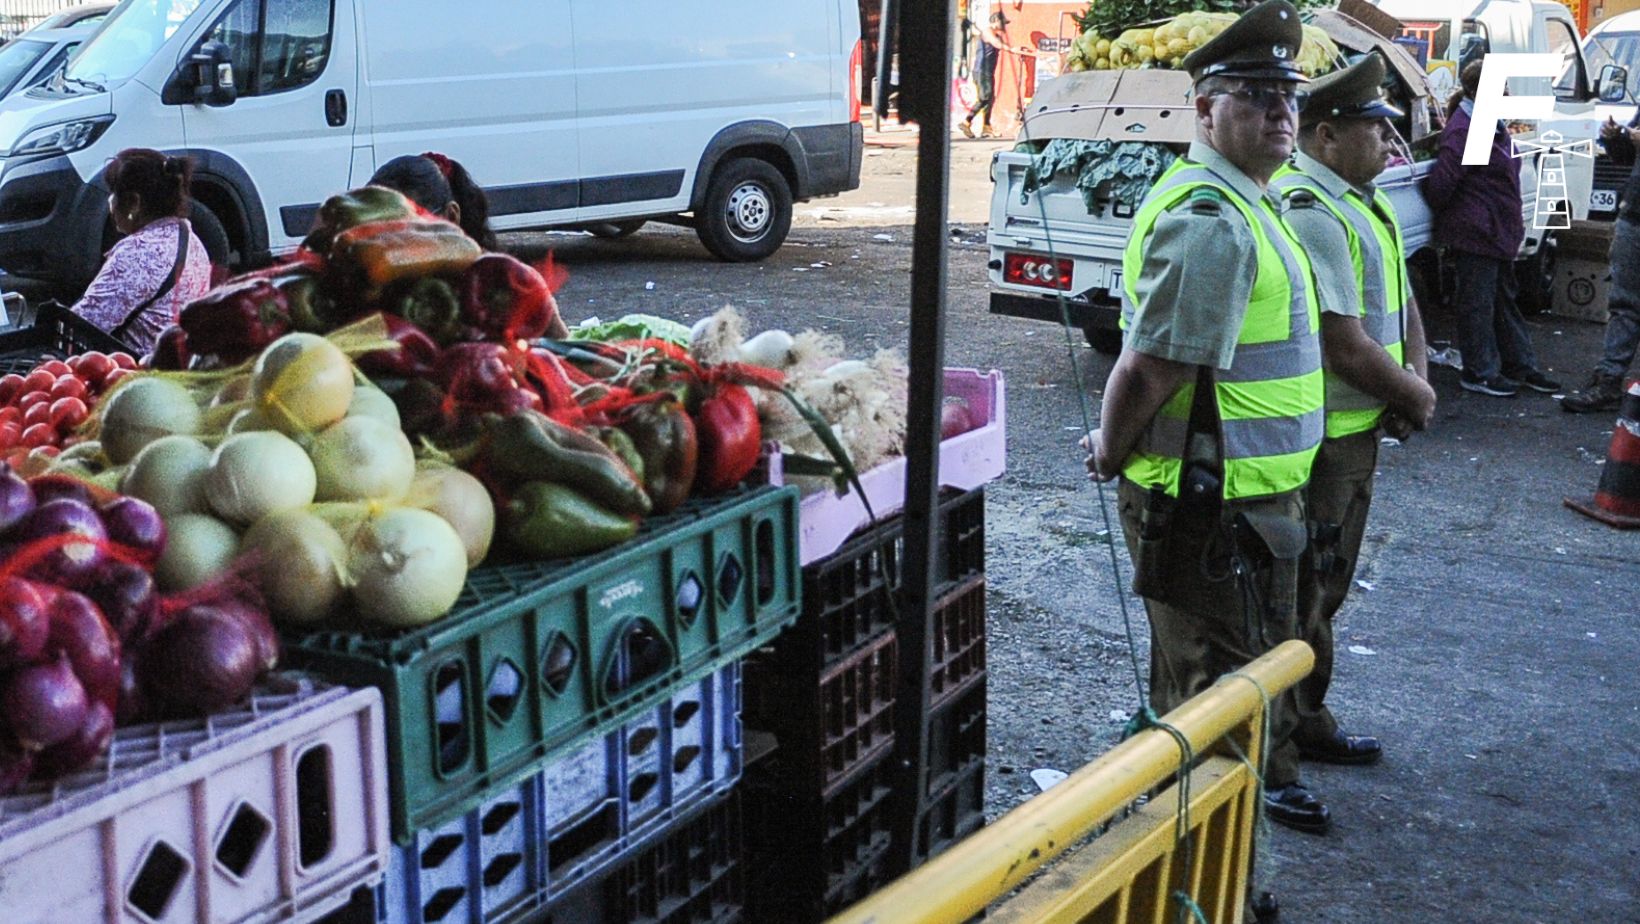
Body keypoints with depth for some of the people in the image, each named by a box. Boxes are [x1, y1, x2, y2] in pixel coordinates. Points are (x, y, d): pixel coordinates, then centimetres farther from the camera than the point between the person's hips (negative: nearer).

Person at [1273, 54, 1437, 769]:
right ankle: (1289, 729, 14)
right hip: (1318, 438, -11)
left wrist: (1418, 379, -1)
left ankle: (1307, 717, 34)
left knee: (1324, 588, 20)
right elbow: (1345, 345, -25)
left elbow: (1403, 307, 17)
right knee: (1299, 594, 2)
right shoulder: (1309, 213, -22)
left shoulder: (1366, 204, 12)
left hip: (1358, 430, 11)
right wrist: (1414, 397, -9)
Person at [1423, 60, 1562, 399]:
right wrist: (1446, 217, -8)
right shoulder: (1464, 131, -19)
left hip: (1498, 232, 11)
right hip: (1474, 234, -11)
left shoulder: (1492, 125, 14)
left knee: (1505, 299, 17)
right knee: (1478, 302, -2)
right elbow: (1440, 182, -23)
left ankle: (1521, 366, 27)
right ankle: (1479, 373, 7)